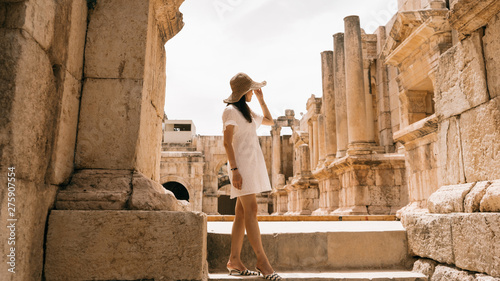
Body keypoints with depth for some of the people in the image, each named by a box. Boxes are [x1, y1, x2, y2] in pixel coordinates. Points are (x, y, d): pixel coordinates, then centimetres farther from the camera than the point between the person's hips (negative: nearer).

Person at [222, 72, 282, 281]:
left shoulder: (247, 112, 21)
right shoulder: (230, 111, -4)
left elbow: (270, 121, 30)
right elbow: (227, 142, -12)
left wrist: (261, 99, 23)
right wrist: (234, 169, -19)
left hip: (253, 163, 9)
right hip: (242, 163, -9)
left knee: (242, 212, 6)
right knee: (251, 210, -12)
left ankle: (234, 261, 9)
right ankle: (262, 261, -12)